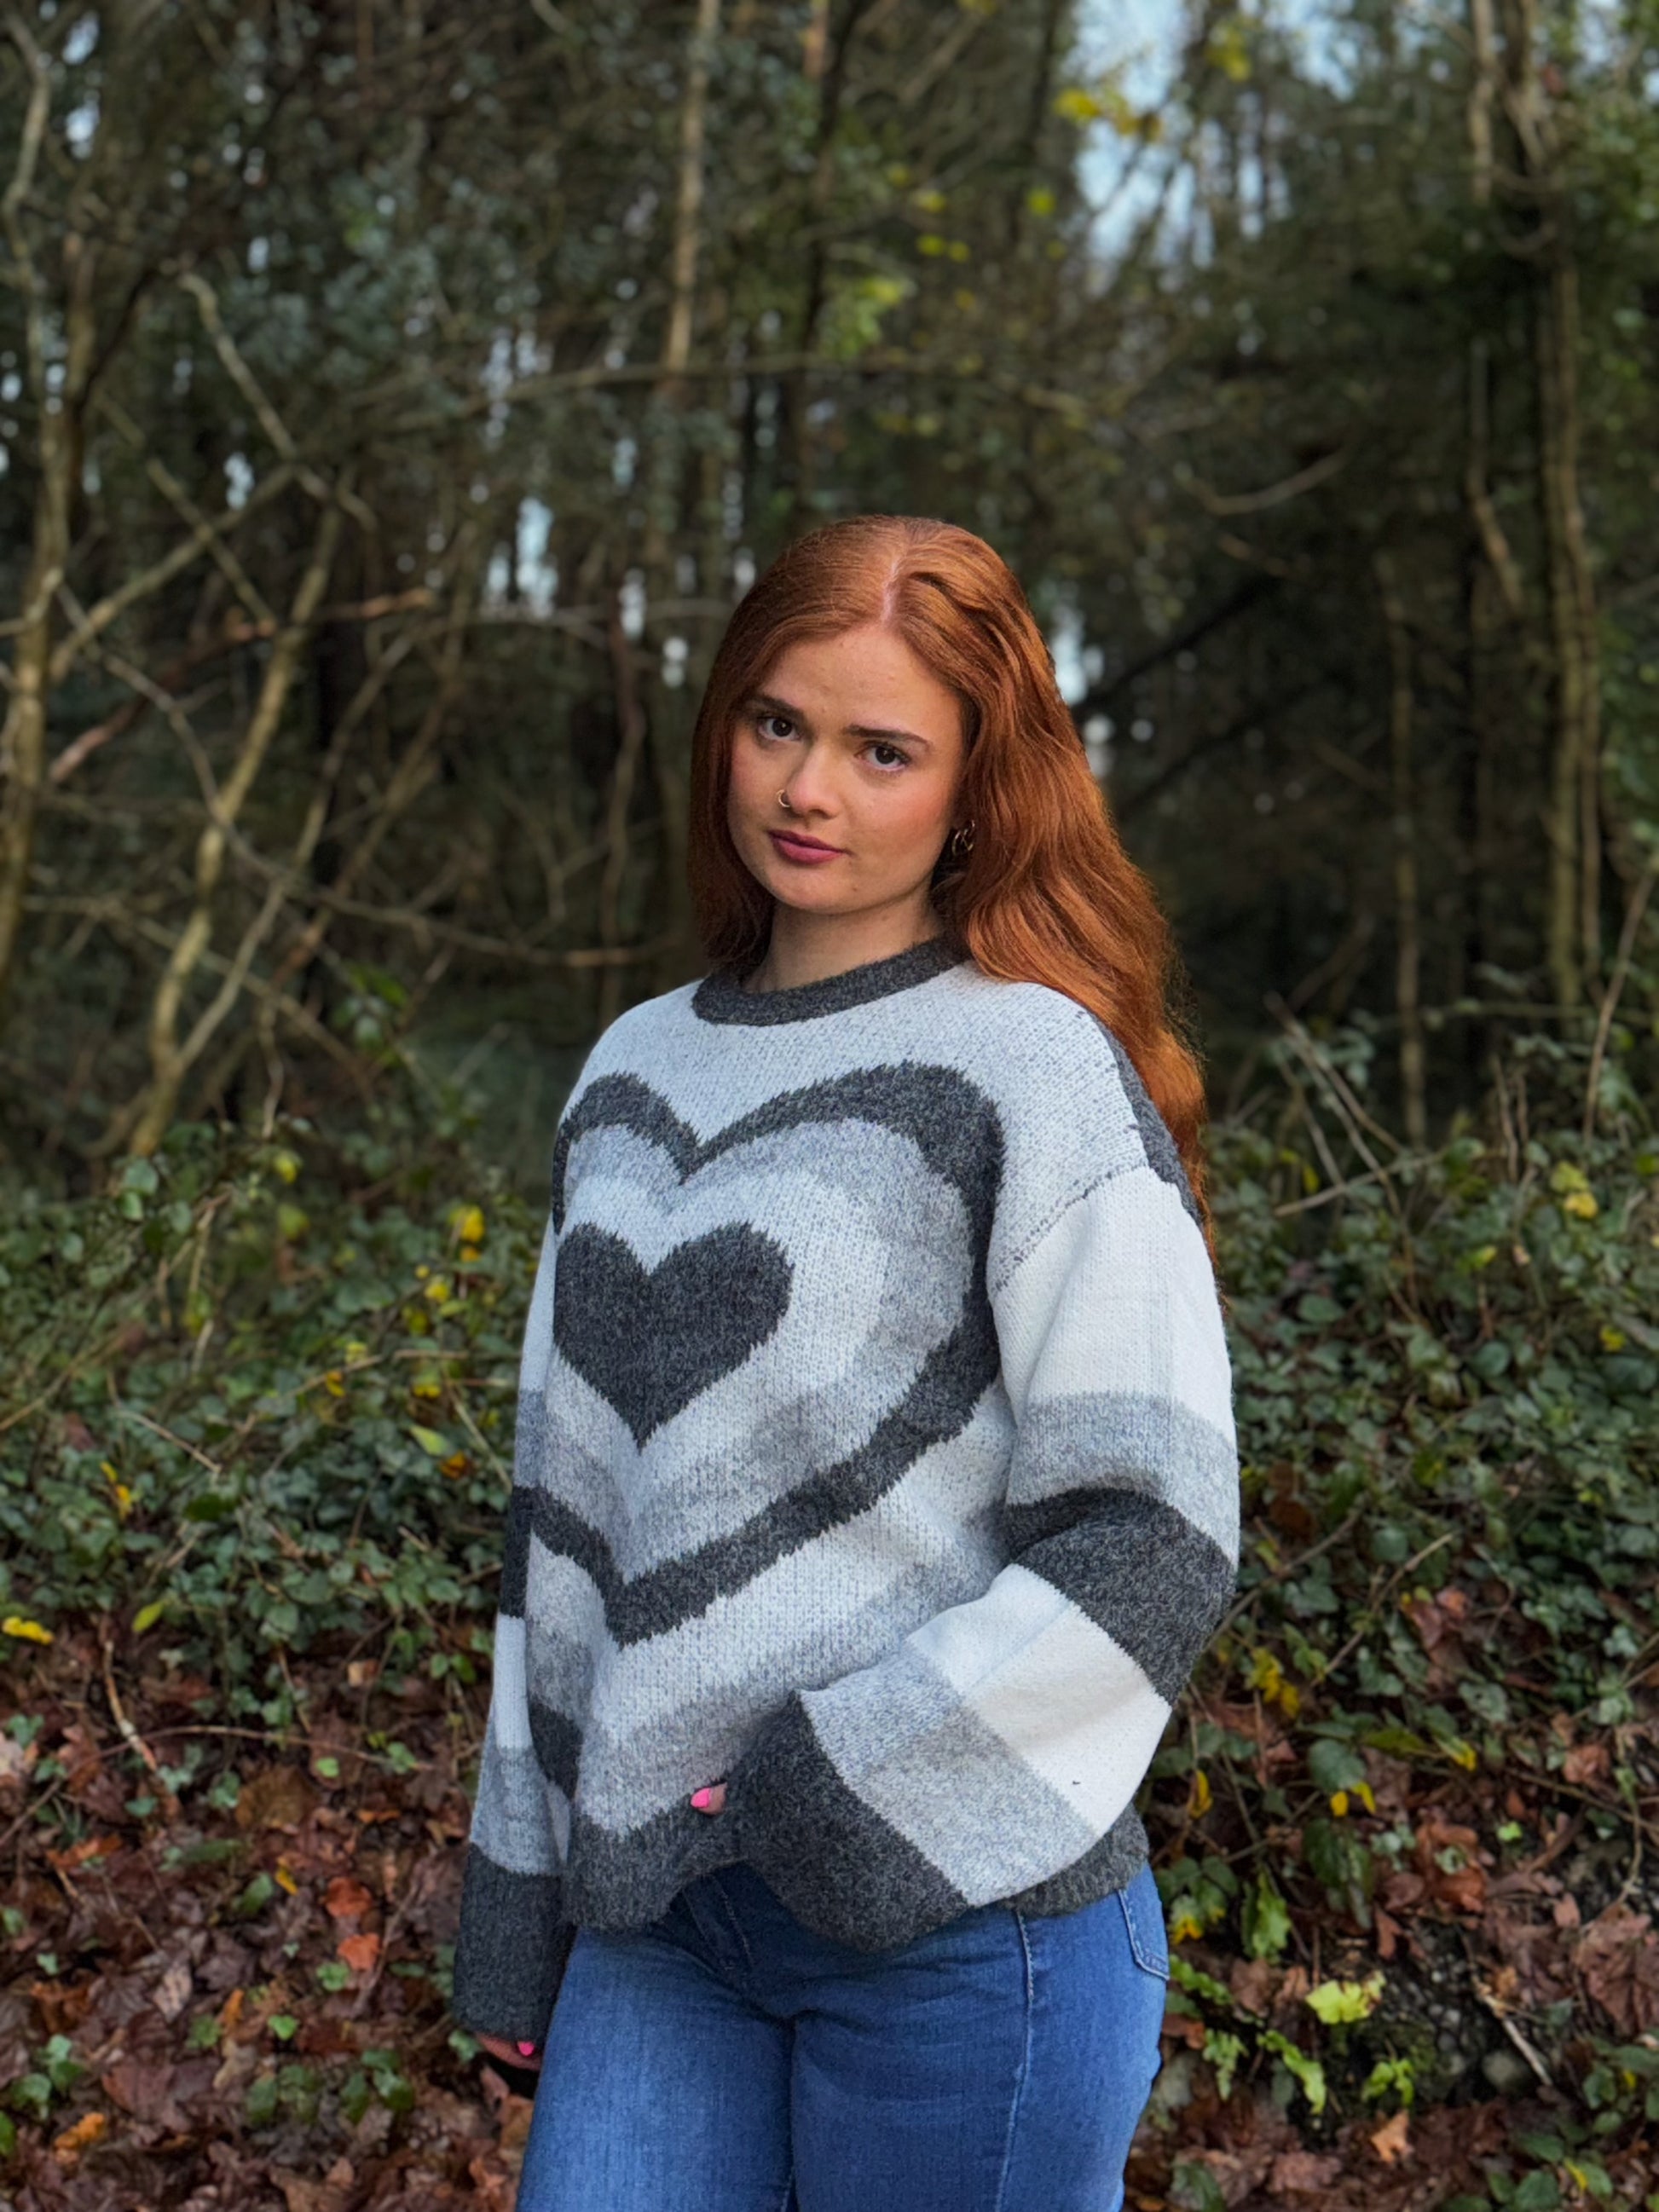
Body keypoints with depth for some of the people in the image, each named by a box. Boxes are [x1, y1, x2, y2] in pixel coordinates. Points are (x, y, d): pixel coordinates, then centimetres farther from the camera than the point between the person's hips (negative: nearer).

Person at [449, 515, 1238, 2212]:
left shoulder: (1036, 1066, -9)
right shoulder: (637, 1072, 10)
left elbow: (1150, 1541, -12)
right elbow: (570, 1508, 14)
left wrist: (845, 1788, -15)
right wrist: (518, 1895, 14)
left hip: (954, 1925, -5)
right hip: (658, 1916, 5)